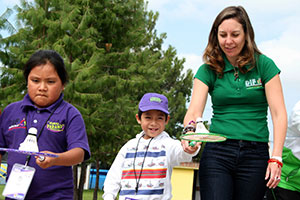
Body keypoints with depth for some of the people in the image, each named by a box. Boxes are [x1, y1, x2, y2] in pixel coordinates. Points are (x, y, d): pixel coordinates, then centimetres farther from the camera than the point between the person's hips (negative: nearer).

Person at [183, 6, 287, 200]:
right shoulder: (208, 70, 6)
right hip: (217, 152, 1)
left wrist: (276, 158, -12)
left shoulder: (263, 65, 1)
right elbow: (194, 111, -5)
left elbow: (279, 114, -2)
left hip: (255, 154, 0)